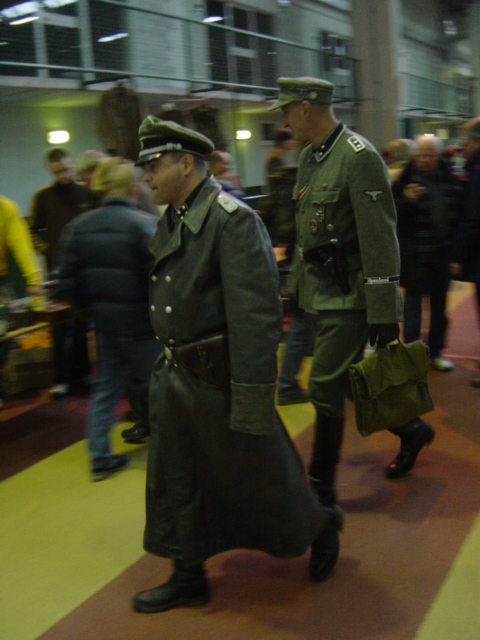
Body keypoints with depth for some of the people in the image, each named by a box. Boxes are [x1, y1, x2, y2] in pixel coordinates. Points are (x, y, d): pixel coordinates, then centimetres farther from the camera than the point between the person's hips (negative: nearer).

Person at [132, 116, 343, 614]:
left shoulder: (232, 219, -20)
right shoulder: (171, 221, 8)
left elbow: (257, 315, -24)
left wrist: (251, 396, -24)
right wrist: (168, 363, 18)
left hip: (218, 379, -8)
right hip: (174, 376, 8)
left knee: (255, 475, 10)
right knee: (174, 484, 16)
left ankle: (319, 527, 38)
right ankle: (188, 578, 34)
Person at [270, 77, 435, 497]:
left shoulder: (359, 157, -16)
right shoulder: (309, 156, 12)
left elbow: (381, 241, -19)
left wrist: (384, 314, -19)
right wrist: (297, 287, 21)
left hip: (349, 296, -8)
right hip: (321, 293, 9)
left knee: (326, 387, -3)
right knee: (351, 381, 15)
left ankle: (322, 487, 13)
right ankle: (411, 429, 38)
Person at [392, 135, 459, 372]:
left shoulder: (447, 177, 6)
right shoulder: (407, 179, -8)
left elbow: (454, 211, 15)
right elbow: (394, 216, -11)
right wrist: (407, 200, -27)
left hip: (442, 252, 5)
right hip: (415, 254, -5)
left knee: (439, 304, 13)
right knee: (413, 302, 1)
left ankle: (435, 352, 25)